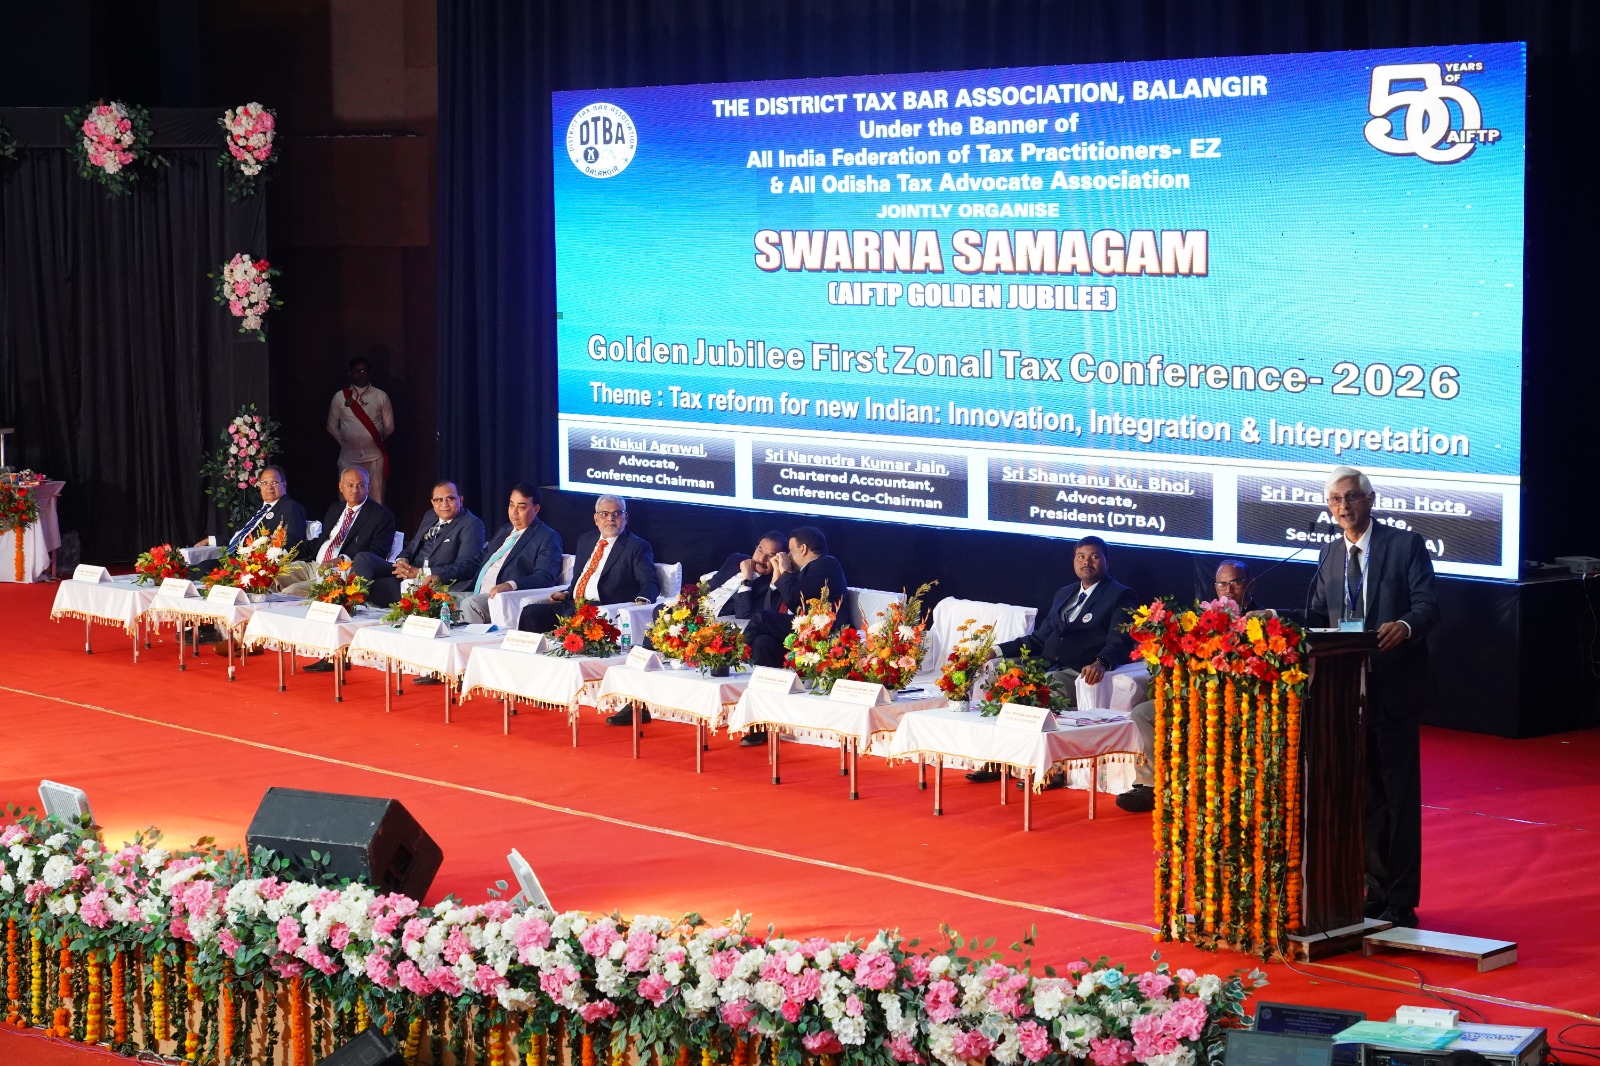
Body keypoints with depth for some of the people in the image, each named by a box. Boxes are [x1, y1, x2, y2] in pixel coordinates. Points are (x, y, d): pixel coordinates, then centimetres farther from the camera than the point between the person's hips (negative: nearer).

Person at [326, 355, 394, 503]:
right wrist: (345, 442, 5)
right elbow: (332, 427, 11)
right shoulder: (340, 397, 3)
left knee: (376, 501, 1)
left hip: (375, 457, 0)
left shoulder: (381, 396, 2)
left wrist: (376, 440, 6)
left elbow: (389, 426, 8)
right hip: (349, 458, 1)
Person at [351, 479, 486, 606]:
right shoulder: (430, 516, 19)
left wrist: (420, 572, -19)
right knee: (363, 558, -14)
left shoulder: (472, 524, -6)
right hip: (408, 572, 8)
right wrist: (402, 561, -3)